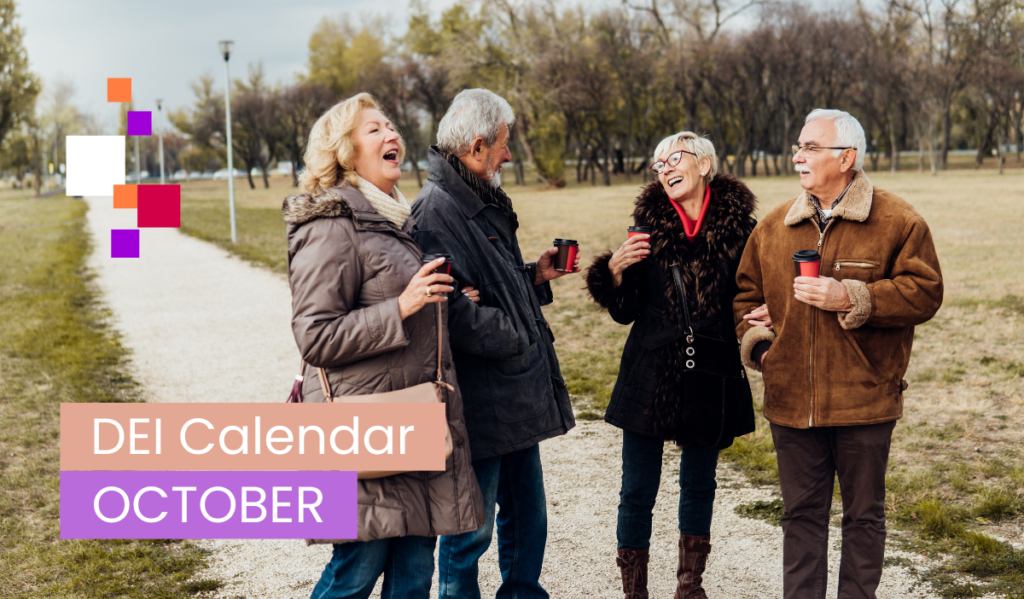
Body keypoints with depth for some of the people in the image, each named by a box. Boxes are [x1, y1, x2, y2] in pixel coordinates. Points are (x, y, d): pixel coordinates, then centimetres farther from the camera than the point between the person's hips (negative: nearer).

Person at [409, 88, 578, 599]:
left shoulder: (486, 205, 15)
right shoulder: (435, 212, -18)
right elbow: (454, 311, -26)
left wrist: (536, 277, 9)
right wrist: (518, 341, -15)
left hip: (518, 398, 10)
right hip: (479, 405, -10)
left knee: (527, 518, 19)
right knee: (470, 528, 4)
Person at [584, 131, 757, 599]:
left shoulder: (737, 228, -2)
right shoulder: (649, 225, -1)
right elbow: (625, 311, 1)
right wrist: (616, 271, -17)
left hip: (710, 377, 0)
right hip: (651, 375, 0)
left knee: (699, 485, 16)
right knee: (637, 490, 4)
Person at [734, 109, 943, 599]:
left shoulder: (897, 222, -5)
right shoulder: (774, 226, 8)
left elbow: (924, 293, -11)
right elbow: (747, 292, 18)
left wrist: (852, 298, -19)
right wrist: (757, 341, 3)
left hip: (864, 399, -3)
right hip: (791, 399, 4)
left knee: (863, 514, 10)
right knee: (802, 513, 13)